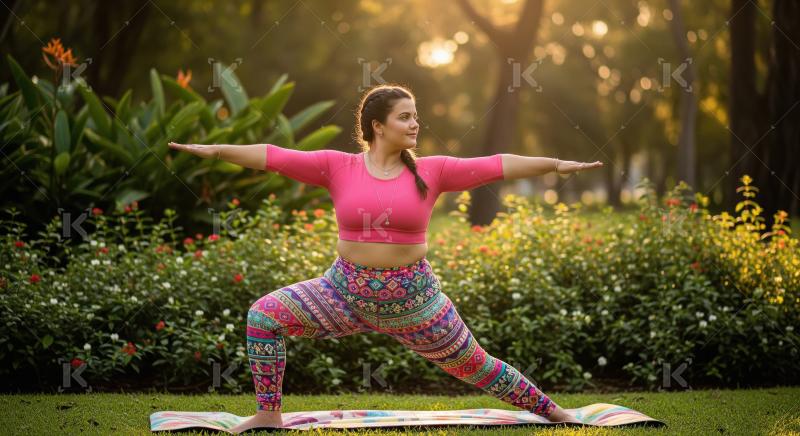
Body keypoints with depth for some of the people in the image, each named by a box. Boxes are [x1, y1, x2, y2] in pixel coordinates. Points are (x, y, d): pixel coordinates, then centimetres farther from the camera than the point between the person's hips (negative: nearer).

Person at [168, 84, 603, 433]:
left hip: (413, 295, -1)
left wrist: (557, 164, -12)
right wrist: (216, 150, -14)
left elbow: (497, 165, -8)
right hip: (346, 289, 1)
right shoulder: (338, 166, -5)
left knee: (475, 365, 6)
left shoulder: (431, 171, -6)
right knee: (263, 315, -8)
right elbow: (274, 157, -9)